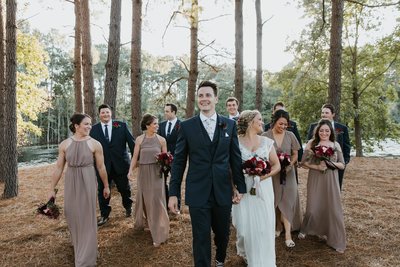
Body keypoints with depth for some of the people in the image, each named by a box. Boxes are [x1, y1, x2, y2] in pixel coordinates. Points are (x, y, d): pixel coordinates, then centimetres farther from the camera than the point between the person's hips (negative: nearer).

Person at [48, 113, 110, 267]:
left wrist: (106, 186, 5)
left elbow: (101, 167, -1)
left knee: (87, 217, 4)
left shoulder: (95, 144, -7)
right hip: (70, 182, 3)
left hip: (88, 182, -2)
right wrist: (52, 189, 4)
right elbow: (58, 168, 3)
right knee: (72, 215, 14)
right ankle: (78, 245, 45)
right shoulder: (64, 144, 0)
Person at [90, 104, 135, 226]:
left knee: (125, 188, 14)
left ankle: (128, 207, 41)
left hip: (120, 163, 0)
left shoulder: (121, 125, -2)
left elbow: (131, 142, -3)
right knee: (103, 190, 9)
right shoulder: (94, 129, 1)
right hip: (102, 165, 0)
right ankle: (104, 215, 26)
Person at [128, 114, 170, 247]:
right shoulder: (139, 139, -3)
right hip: (143, 172, 1)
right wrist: (131, 170, -17)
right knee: (143, 198, 17)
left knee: (156, 200, -3)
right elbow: (135, 157, -4)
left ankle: (159, 234, 7)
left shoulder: (161, 139, -4)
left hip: (156, 173, -1)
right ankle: (141, 222, 45)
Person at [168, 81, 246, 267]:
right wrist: (173, 193, -3)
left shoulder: (229, 124, 3)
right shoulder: (186, 126, -2)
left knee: (223, 234, 21)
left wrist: (240, 187, 6)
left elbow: (235, 158, 6)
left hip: (223, 192, 3)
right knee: (201, 238, 6)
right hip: (198, 193, -2)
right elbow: (178, 161, -1)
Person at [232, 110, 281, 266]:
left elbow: (277, 165, 4)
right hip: (243, 189, -2)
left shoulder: (267, 142, 5)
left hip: (263, 189, 2)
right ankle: (246, 252, 35)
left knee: (264, 226, 3)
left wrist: (265, 175, -13)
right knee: (245, 226, 5)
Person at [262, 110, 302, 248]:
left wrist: (289, 165, -12)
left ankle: (288, 234, 3)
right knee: (274, 201, 10)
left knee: (287, 201, -1)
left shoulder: (290, 135, -1)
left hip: (287, 173, 1)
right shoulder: (265, 136, -6)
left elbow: (295, 154, 5)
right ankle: (277, 226, 27)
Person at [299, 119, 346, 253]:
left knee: (332, 208, 2)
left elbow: (342, 165, 6)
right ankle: (305, 229, 32)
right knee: (313, 207, 3)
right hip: (315, 179, -1)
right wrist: (317, 167, -17)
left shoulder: (336, 145, 3)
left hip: (331, 181, 1)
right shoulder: (312, 143, -2)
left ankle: (337, 240, 18)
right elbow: (304, 162, -2)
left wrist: (332, 163, -14)